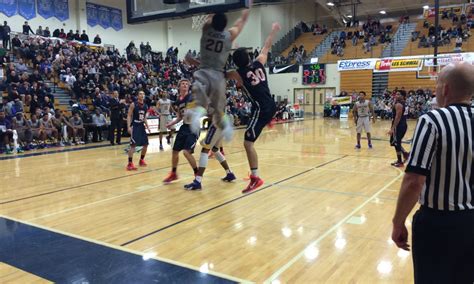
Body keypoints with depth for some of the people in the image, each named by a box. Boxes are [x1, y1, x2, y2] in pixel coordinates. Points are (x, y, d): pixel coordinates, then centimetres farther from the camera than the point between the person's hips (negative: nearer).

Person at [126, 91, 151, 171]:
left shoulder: (145, 106, 10)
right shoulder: (133, 104, -8)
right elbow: (129, 116, -11)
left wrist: (147, 126, 11)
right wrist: (129, 127, -20)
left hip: (141, 126, 7)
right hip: (134, 126, -7)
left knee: (145, 144, 9)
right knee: (133, 144, -14)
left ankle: (141, 160, 27)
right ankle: (130, 164, -13)